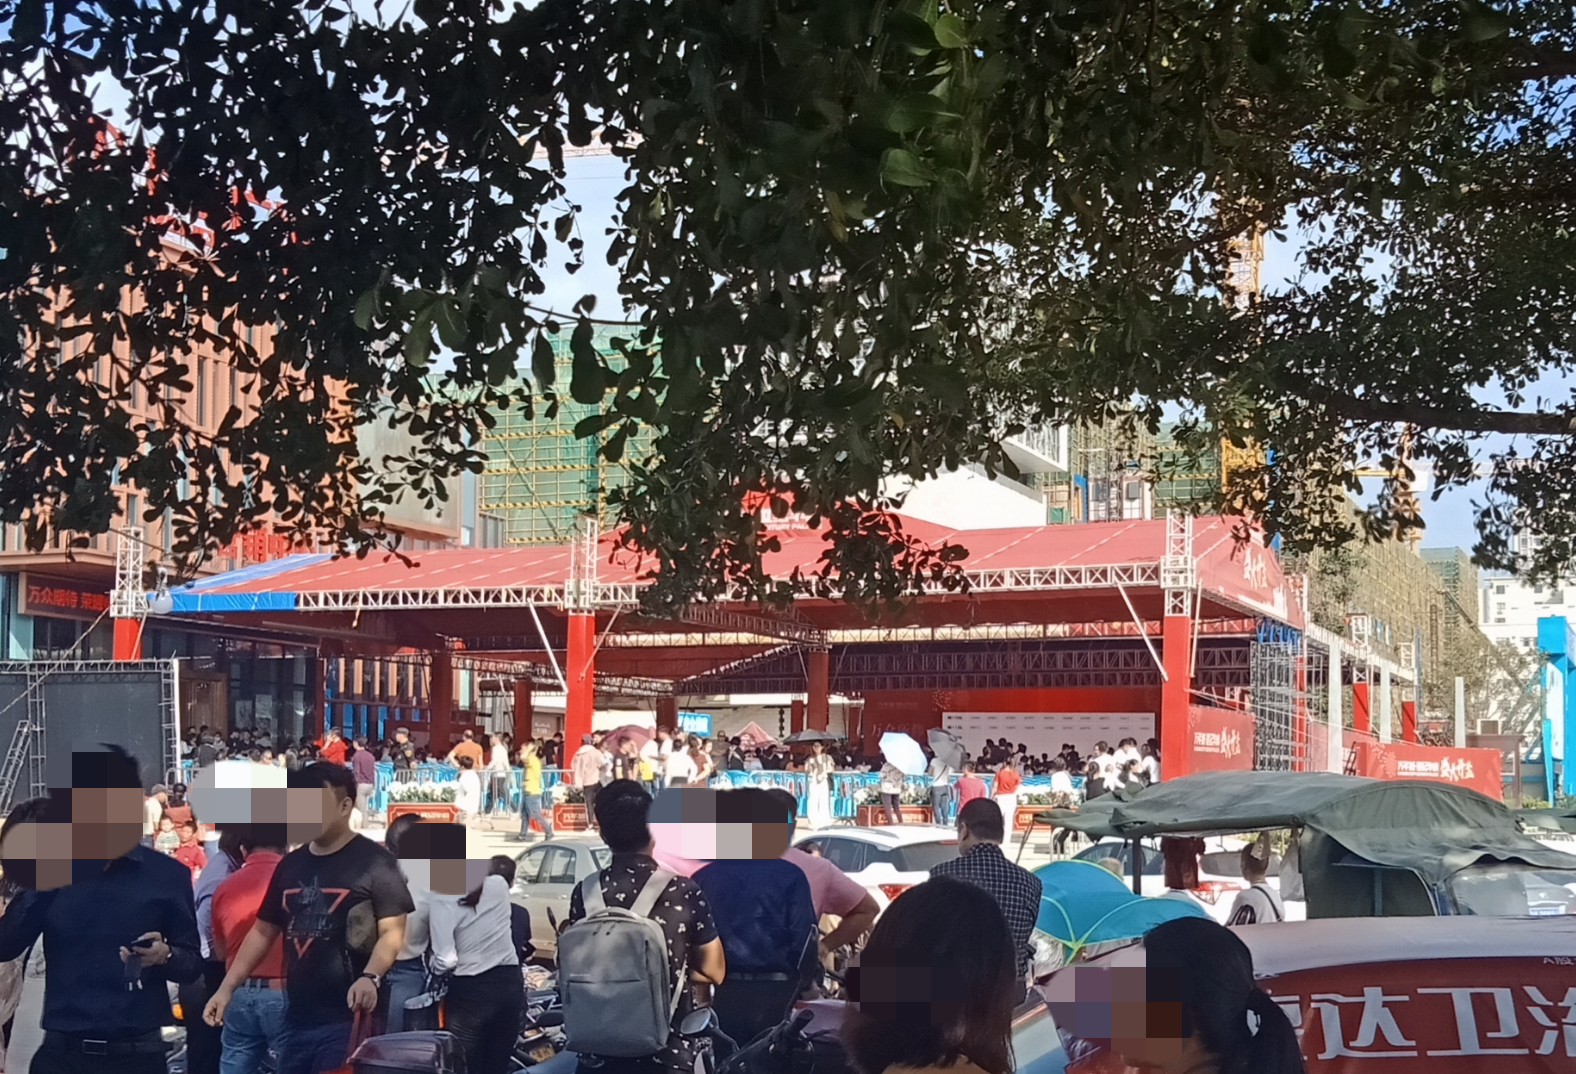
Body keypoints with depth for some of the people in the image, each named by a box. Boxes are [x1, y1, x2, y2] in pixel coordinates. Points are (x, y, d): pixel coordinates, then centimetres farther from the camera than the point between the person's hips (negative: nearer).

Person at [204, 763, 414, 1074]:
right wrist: (228, 987, 13)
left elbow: (392, 931, -11)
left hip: (349, 1017, -7)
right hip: (298, 1017, 7)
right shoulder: (291, 865, 14)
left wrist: (371, 977, -28)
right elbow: (263, 931, 20)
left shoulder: (373, 862, -7)